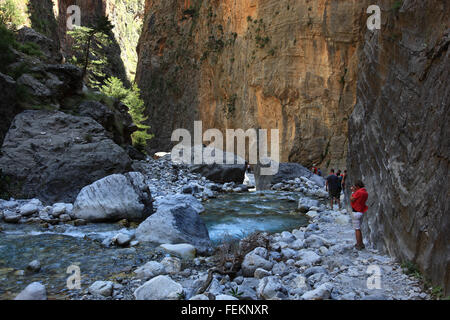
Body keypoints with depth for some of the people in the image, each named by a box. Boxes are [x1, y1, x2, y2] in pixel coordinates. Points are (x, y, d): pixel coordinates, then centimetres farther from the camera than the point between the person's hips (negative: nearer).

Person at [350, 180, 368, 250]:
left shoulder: (358, 192, -20)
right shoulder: (365, 192, 8)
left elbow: (351, 200, -13)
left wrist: (353, 192, -2)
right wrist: (355, 191, 18)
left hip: (356, 212, -9)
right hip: (361, 212, 9)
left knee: (357, 229, -2)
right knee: (358, 228, 20)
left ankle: (359, 245, 2)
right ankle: (361, 243, 26)